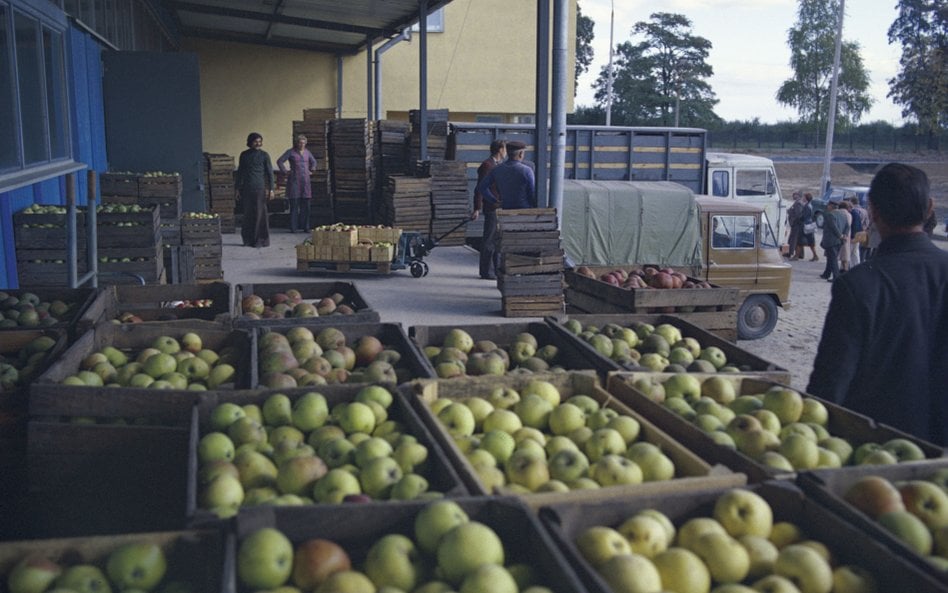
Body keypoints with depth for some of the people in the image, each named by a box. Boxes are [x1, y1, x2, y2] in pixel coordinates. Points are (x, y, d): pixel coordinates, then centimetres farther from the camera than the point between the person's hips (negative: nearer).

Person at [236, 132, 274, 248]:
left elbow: (270, 172, 2)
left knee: (260, 213, -3)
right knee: (247, 213, 5)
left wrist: (271, 189, -5)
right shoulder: (244, 155, 10)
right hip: (246, 188, 3)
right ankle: (248, 239, 14)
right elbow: (240, 172, 15)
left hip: (260, 188, -3)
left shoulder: (264, 155, 3)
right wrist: (238, 188, 11)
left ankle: (260, 240, 2)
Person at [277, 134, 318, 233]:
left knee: (305, 205, 3)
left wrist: (311, 170, 15)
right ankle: (293, 228, -4)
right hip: (294, 181, -5)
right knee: (294, 204, -6)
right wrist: (285, 172, -7)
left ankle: (304, 226, 9)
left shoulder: (307, 152, 11)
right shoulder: (290, 152, -3)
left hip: (305, 181, 5)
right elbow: (279, 161, -7)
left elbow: (313, 161, 28)